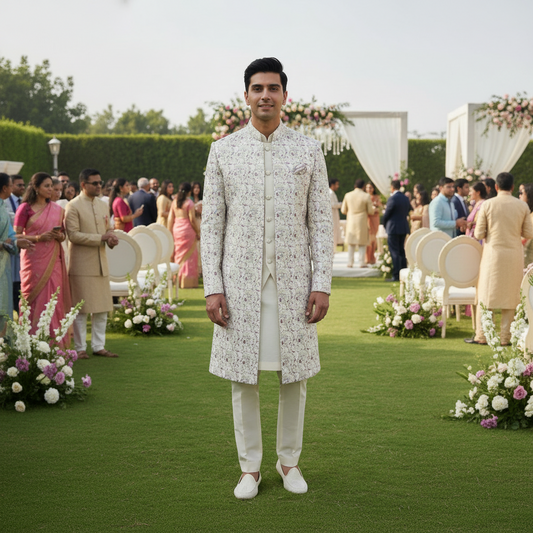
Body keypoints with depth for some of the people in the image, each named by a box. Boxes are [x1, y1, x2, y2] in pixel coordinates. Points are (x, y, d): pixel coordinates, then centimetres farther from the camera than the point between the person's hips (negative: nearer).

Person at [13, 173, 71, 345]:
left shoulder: (57, 209, 12)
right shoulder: (25, 208, -1)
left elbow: (63, 233, 19)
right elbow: (17, 235, -4)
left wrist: (60, 236, -4)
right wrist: (38, 237, -17)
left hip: (53, 261, 4)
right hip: (34, 259, -4)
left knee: (54, 299, 1)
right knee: (35, 300, -4)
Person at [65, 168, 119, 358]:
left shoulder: (103, 206, 15)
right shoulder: (73, 206, -7)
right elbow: (73, 235, -15)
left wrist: (111, 237, -4)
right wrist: (101, 238, -18)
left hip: (101, 264, 7)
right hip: (82, 264, -7)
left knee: (103, 309, 8)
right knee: (81, 309, -1)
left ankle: (99, 346, 16)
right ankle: (80, 348, 7)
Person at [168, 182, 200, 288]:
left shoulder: (175, 202, 7)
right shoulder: (189, 202, -9)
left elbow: (170, 218, 8)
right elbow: (192, 219, -12)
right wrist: (198, 232, -3)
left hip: (176, 229, 6)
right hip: (187, 230, -6)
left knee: (179, 255, 14)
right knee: (189, 255, 1)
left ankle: (178, 280, 16)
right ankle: (187, 282, 0)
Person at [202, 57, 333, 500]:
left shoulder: (308, 152, 5)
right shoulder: (223, 151, 5)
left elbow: (322, 222, 4)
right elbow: (211, 223, 4)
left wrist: (322, 284, -4)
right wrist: (212, 287, -3)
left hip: (293, 282, 0)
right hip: (240, 281, 0)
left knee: (295, 375, 7)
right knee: (243, 377, 4)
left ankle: (289, 461, 23)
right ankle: (250, 467, 17)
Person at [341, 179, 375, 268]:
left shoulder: (348, 195, -1)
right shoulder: (366, 196, -10)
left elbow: (343, 210, 4)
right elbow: (370, 211, -5)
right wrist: (374, 209, 18)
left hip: (351, 223, 3)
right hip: (362, 223, -3)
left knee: (351, 244, 11)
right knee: (362, 244, 7)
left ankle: (350, 263, 7)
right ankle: (362, 263, 3)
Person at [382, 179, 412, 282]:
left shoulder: (392, 198, -16)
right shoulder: (406, 198, 8)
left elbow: (386, 214, -11)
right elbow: (407, 212, 12)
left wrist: (385, 225, 6)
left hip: (393, 228, -8)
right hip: (404, 228, 8)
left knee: (394, 252, -4)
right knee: (401, 251, 15)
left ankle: (396, 275, -6)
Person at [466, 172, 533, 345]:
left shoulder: (487, 205, -8)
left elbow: (478, 234, -6)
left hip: (493, 253, -1)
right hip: (514, 254, 1)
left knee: (486, 294, 6)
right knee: (510, 295, 8)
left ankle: (481, 336, 7)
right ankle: (505, 336, 9)